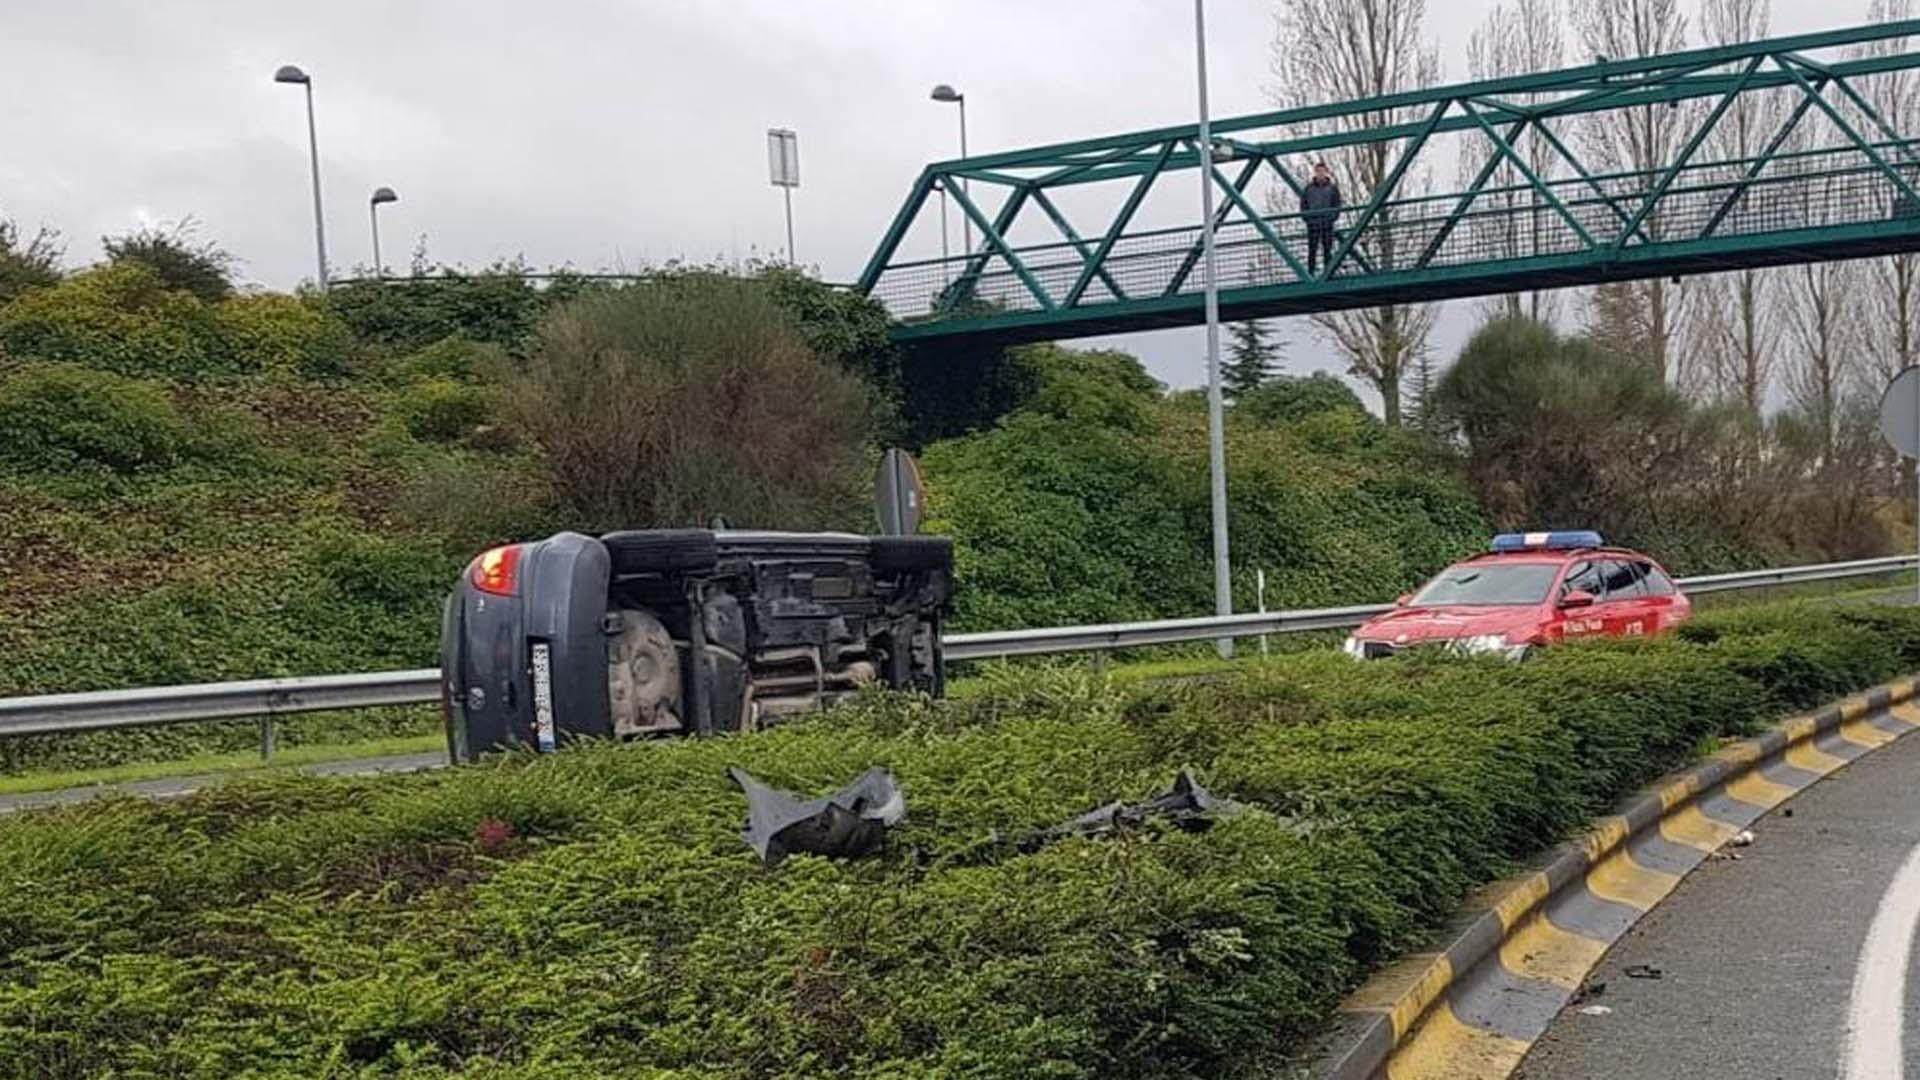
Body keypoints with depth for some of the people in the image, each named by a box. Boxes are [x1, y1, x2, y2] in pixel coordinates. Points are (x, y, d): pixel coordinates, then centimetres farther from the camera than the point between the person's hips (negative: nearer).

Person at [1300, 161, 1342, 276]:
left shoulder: (1333, 188, 6)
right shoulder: (1308, 188, 6)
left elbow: (1337, 204, 7)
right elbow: (1303, 204, 9)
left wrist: (1333, 217, -5)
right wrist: (1307, 217, -4)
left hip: (1327, 223, 0)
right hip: (1313, 223, 0)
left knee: (1327, 249, 1)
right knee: (1312, 249, -2)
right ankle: (1311, 273, 0)